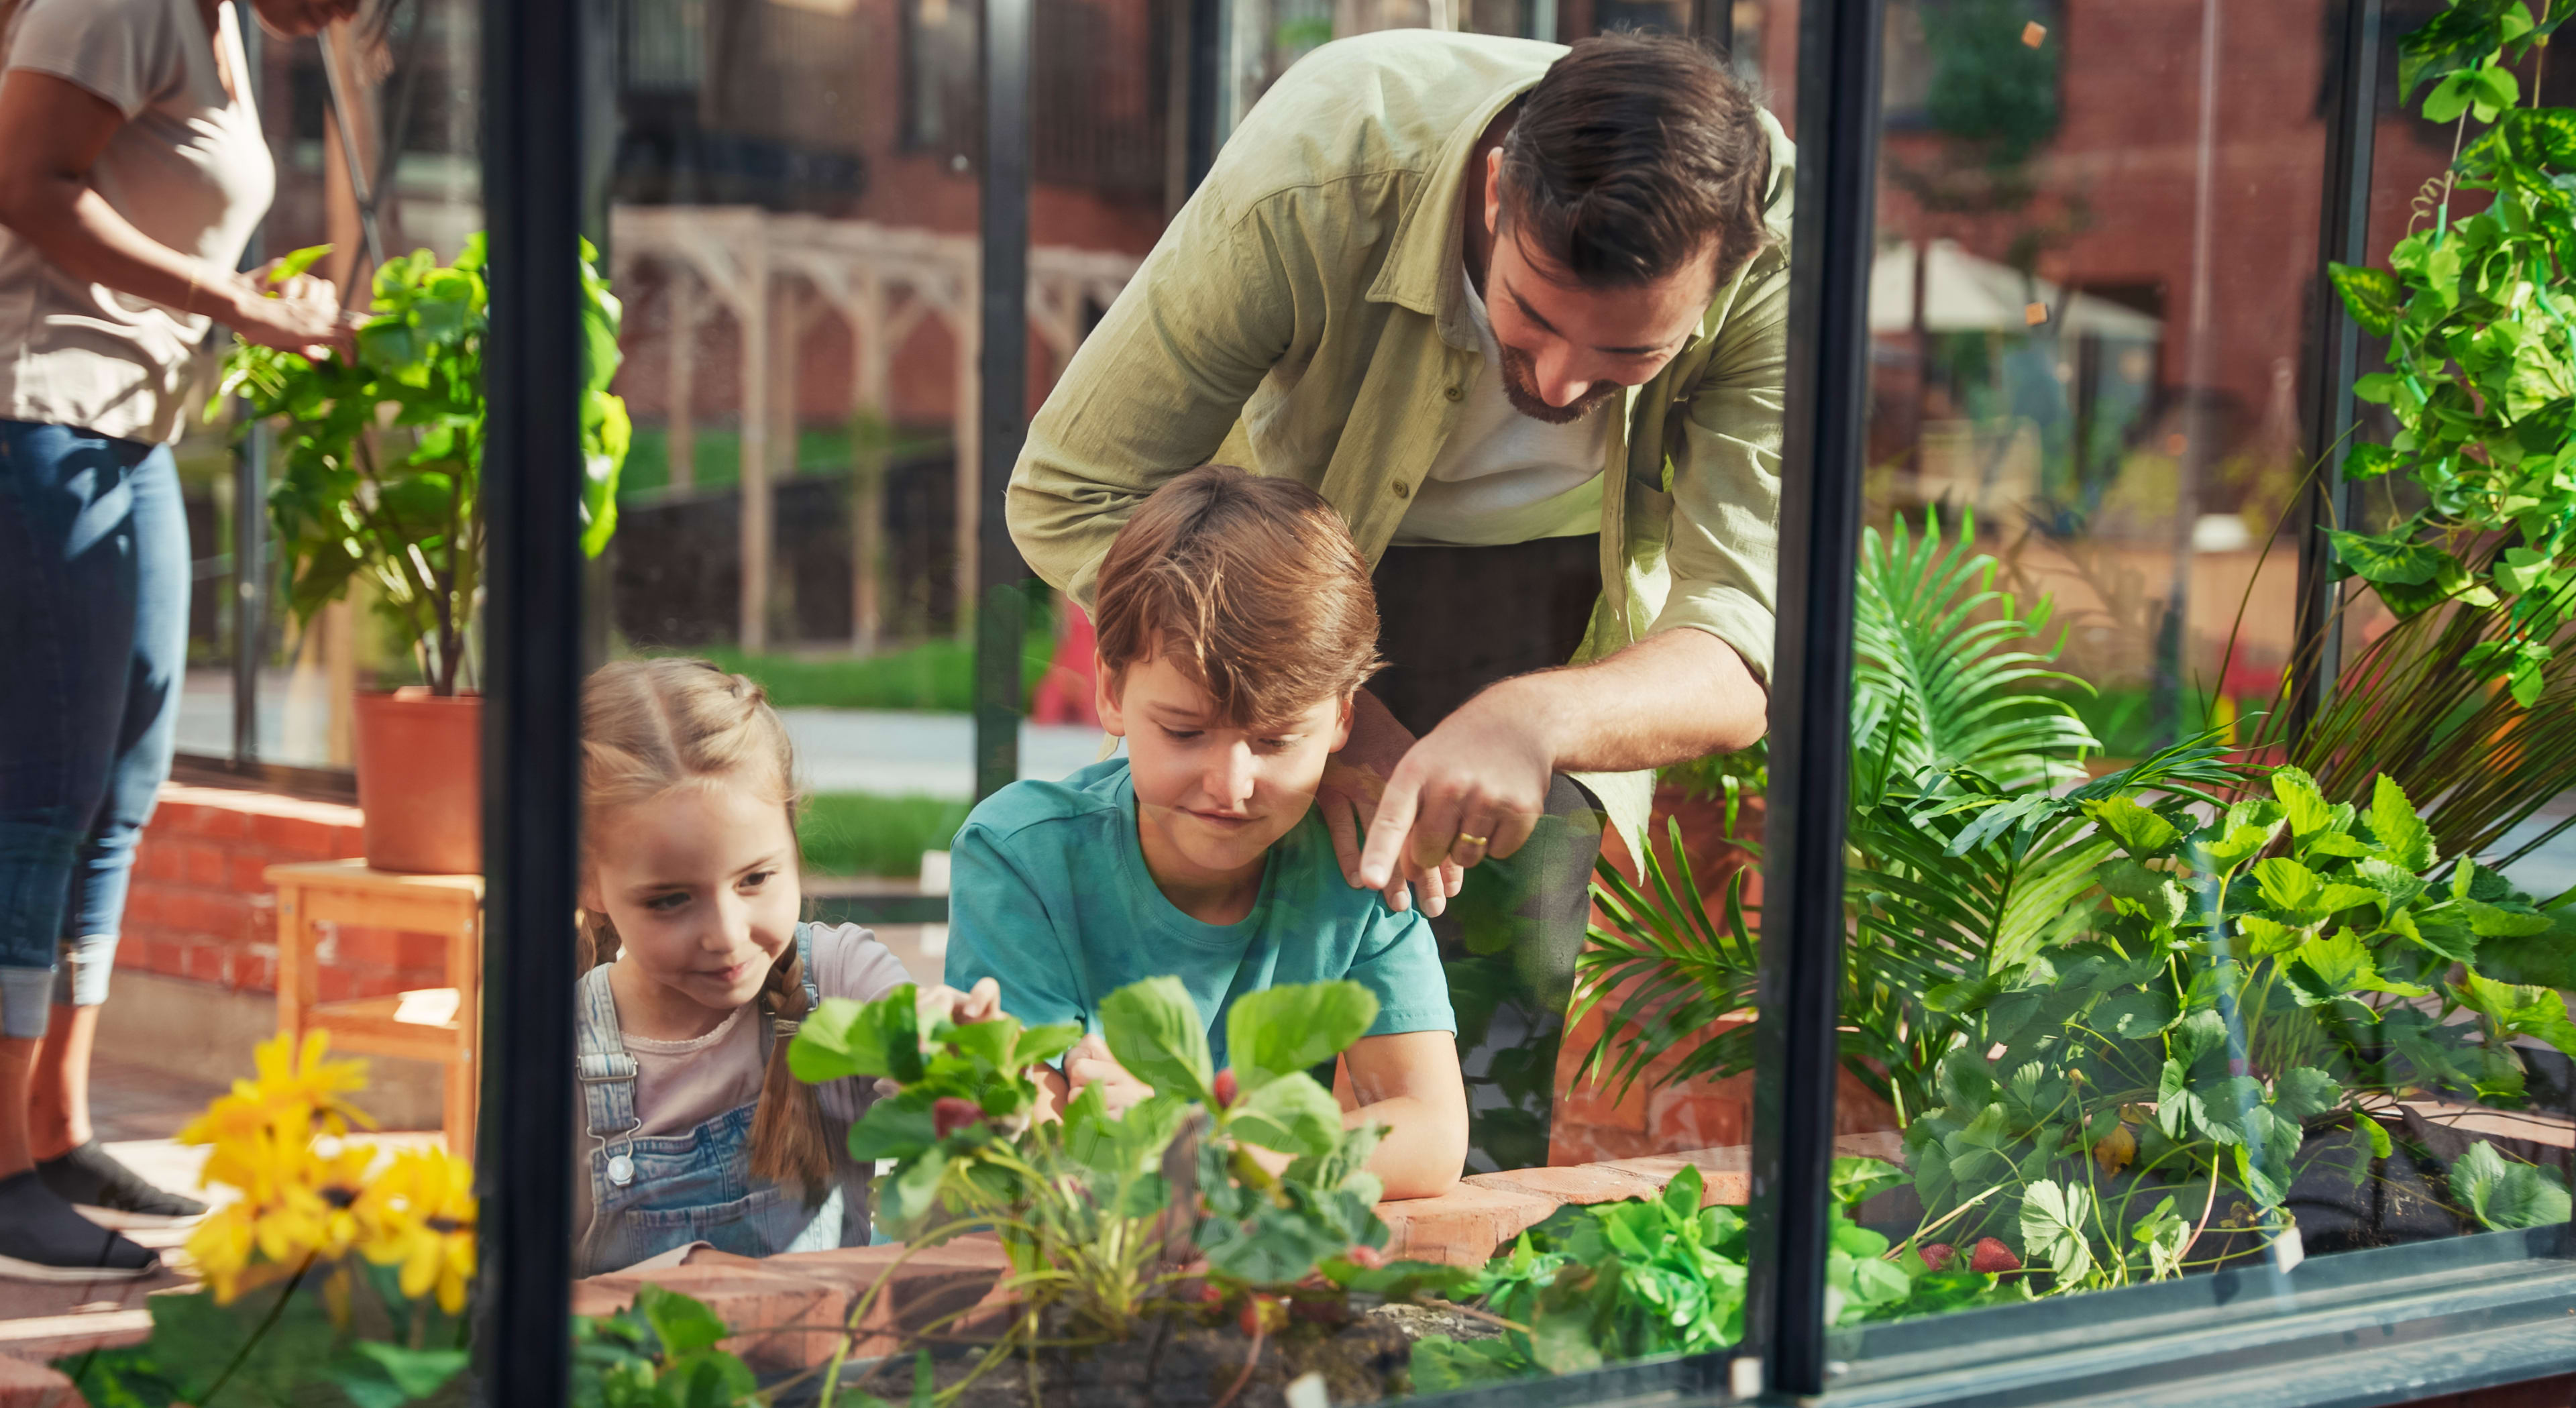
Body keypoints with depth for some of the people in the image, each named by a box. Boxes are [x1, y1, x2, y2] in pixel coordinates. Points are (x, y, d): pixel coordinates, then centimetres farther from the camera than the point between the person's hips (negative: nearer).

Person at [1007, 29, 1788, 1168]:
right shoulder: (1311, 184, -38)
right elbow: (1070, 498, -28)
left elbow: (1740, 657, -33)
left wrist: (1537, 722, -55)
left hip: (1562, 572, 1)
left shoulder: (1772, 252, -33)